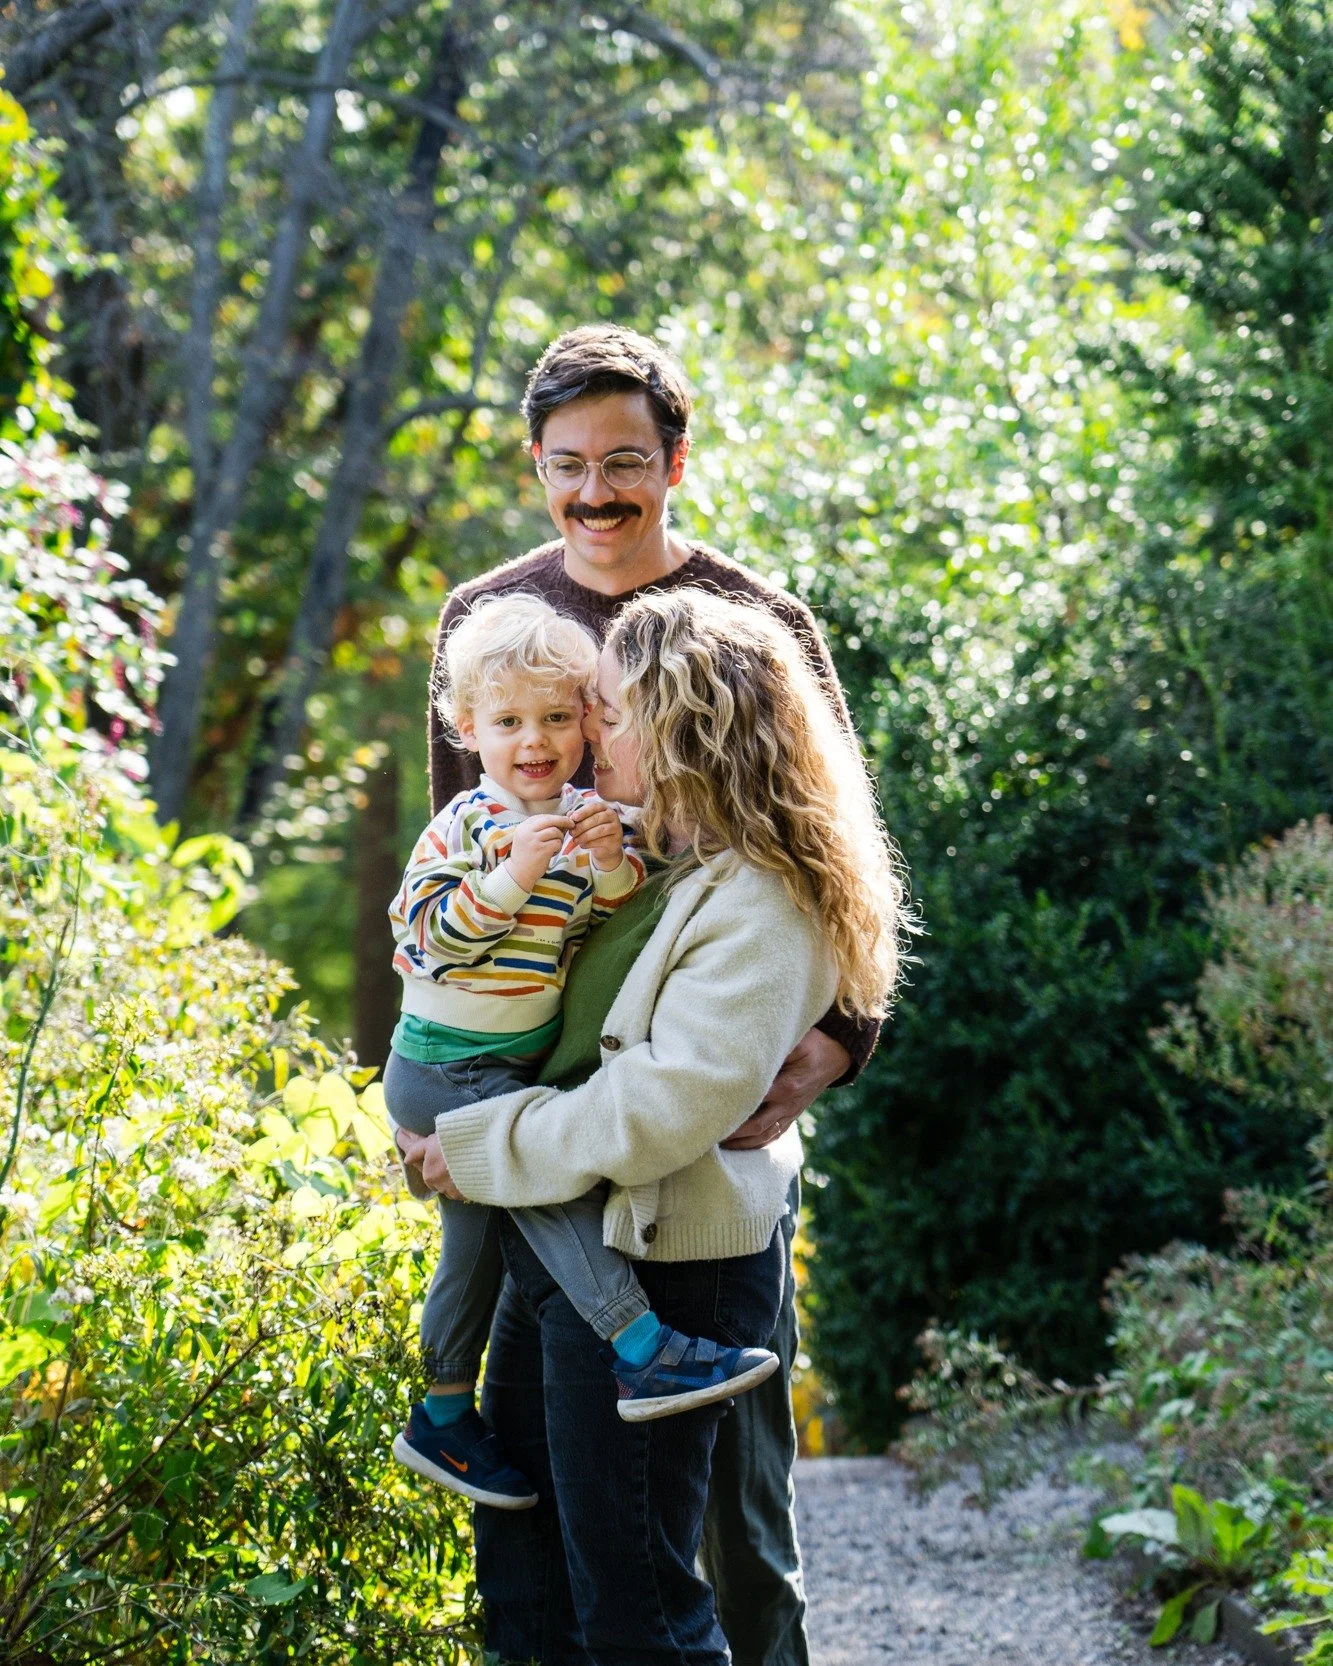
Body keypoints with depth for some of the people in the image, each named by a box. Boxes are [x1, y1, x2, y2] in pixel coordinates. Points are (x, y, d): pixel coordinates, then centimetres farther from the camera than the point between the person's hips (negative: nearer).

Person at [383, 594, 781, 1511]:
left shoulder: (586, 818, 2)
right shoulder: (468, 823, -15)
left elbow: (614, 920, 0)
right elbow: (424, 934, -21)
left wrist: (612, 865, -19)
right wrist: (511, 876, -32)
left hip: (524, 1065, 7)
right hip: (446, 1066, -7)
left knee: (479, 1244, 16)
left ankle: (445, 1419, 30)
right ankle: (645, 1351, -28)